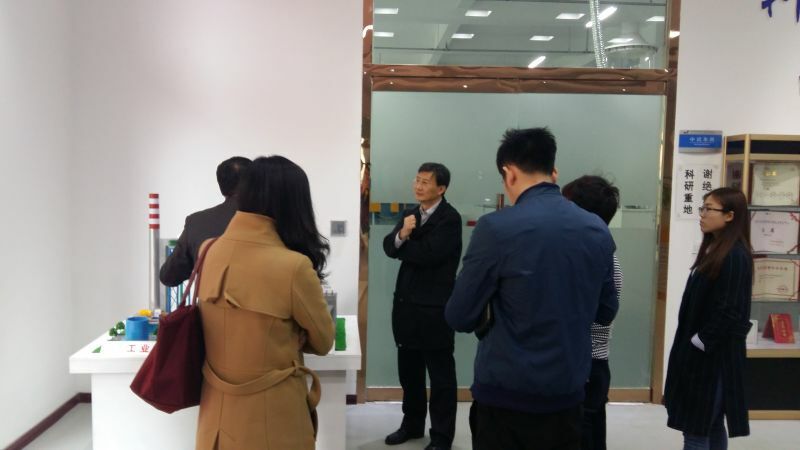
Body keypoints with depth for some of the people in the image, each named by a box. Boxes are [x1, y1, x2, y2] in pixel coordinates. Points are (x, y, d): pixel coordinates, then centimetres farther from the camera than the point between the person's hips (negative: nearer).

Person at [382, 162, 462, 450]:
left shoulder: (450, 218, -12)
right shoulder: (410, 214, 12)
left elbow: (428, 254, -23)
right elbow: (389, 246, 1)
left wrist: (403, 244, -6)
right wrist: (401, 235, -20)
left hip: (434, 307, -7)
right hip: (406, 303, 7)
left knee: (441, 375, 6)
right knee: (408, 370, 18)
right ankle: (412, 424, 35)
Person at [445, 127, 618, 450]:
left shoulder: (496, 228, -16)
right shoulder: (598, 230, 0)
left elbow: (460, 317, -10)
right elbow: (605, 312, 11)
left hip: (505, 396, -4)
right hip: (567, 395, 5)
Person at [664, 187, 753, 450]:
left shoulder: (735, 257, -18)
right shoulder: (713, 249, 11)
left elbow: (730, 312, -21)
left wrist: (697, 343, -15)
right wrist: (690, 345, 11)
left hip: (713, 355, -9)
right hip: (700, 352, 9)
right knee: (711, 426, 17)